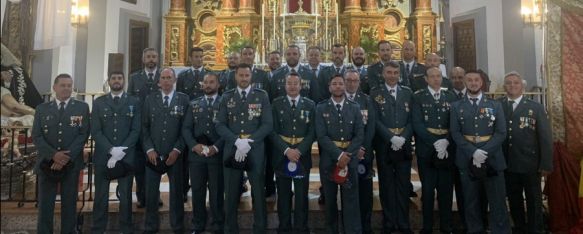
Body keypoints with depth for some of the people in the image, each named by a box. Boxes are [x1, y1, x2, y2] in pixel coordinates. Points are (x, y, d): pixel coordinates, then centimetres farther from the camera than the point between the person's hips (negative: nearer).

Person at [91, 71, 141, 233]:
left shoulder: (134, 102, 7)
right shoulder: (98, 102, 9)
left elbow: (136, 130, -1)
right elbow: (95, 131, 1)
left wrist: (121, 152, -12)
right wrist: (111, 150, -14)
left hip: (126, 157, -1)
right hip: (103, 156, 1)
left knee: (126, 196, 5)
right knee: (101, 197, 6)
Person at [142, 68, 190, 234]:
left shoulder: (184, 99, 2)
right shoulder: (150, 99, 7)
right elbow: (144, 126, 5)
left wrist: (177, 150, -10)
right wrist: (149, 149, -5)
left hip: (174, 154, -1)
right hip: (153, 154, 1)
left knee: (176, 192, 7)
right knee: (151, 193, 6)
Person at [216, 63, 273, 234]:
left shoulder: (262, 96, 3)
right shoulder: (227, 97, 8)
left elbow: (268, 124, -4)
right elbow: (220, 125, 2)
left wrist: (248, 142, -14)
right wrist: (237, 141, -14)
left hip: (255, 150, -1)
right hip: (231, 150, 1)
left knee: (258, 192, 6)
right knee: (231, 193, 8)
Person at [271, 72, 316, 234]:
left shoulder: (310, 105, 5)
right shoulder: (276, 104, 4)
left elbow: (312, 132, -1)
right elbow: (273, 131, -3)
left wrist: (299, 150, -14)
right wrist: (286, 150, -15)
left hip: (302, 154, 0)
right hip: (282, 154, 0)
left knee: (301, 195, 5)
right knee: (283, 195, 8)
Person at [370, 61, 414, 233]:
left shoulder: (407, 92, 9)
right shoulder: (375, 93, 2)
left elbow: (412, 119, 4)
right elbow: (376, 120, -6)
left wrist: (403, 138, -11)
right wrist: (392, 138, -15)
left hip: (404, 145, 2)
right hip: (384, 145, -2)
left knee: (403, 185, 6)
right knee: (386, 185, 5)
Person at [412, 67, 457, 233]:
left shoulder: (451, 96, 9)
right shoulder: (418, 97, 1)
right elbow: (417, 124, -8)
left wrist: (446, 141, -11)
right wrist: (435, 142, -16)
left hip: (447, 148, 2)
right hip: (426, 149, -2)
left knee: (446, 188, 7)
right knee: (427, 189, 5)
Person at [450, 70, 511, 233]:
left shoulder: (495, 106, 8)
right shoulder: (456, 107, 7)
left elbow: (501, 133, 0)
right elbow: (455, 133, -2)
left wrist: (484, 152, -14)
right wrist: (473, 152, -15)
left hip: (492, 159, 0)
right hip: (467, 160, 0)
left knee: (497, 202, 1)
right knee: (471, 202, 8)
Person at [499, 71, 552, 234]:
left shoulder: (536, 107, -2)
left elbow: (545, 137, -4)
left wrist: (546, 164, -7)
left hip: (530, 165, -1)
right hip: (507, 164, 1)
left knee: (534, 202, 11)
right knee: (514, 202, 15)